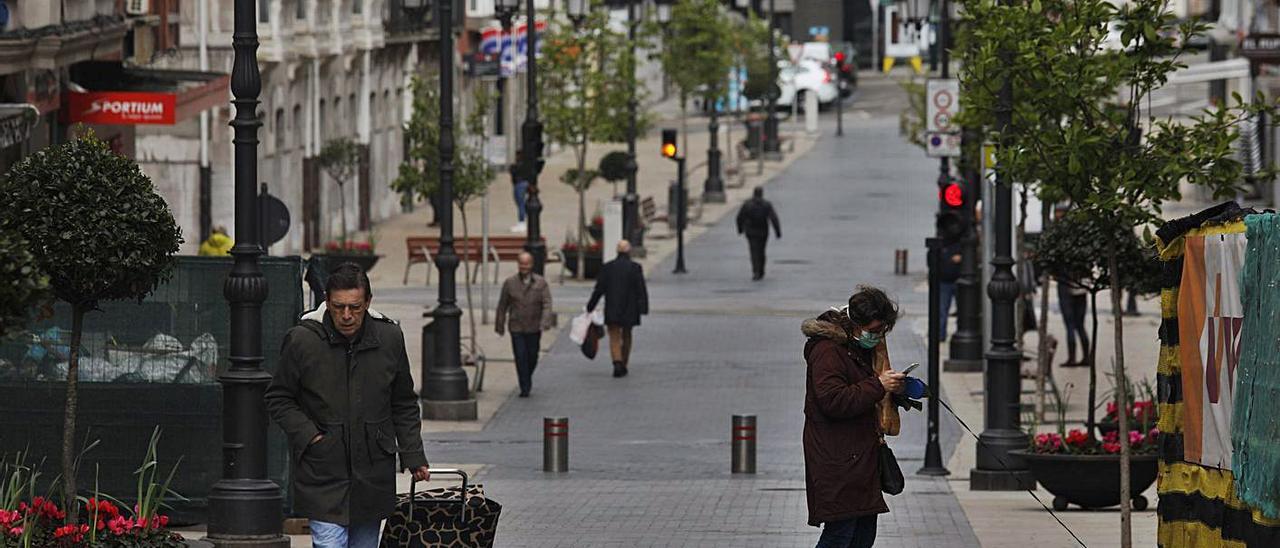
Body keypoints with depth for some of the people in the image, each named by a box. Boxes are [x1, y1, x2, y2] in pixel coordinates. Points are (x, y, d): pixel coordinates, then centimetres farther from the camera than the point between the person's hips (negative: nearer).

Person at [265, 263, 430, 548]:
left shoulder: (389, 338, 2)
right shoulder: (302, 340, -7)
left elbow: (404, 405, 13)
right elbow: (278, 399, 4)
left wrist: (413, 455, 8)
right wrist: (308, 435, -9)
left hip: (373, 478, 3)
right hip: (321, 475, -3)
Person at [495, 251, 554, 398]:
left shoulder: (541, 283, -1)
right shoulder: (509, 283, 1)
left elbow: (547, 304, -9)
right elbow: (502, 306, 7)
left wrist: (545, 323, -23)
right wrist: (500, 325, 7)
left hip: (534, 329, 0)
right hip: (516, 328, 0)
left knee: (532, 357, 10)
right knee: (520, 358, -8)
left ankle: (527, 378, 37)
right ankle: (525, 388, -4)